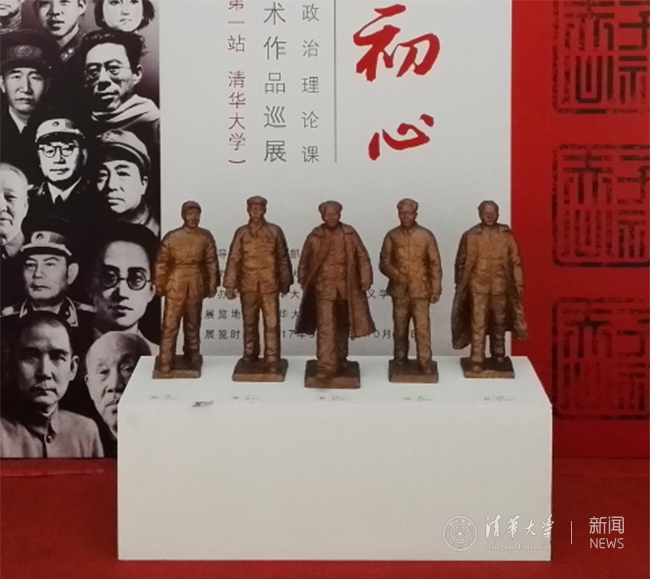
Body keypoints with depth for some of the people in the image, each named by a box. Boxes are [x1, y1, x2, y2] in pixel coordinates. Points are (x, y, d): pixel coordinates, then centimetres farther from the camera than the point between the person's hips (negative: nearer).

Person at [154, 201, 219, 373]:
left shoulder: (205, 236, -1)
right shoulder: (171, 237, -7)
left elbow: (211, 262, 4)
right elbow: (161, 262, -2)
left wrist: (212, 284, 3)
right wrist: (159, 284, -2)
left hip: (196, 285, 2)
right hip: (175, 284, -2)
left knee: (193, 322, 16)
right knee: (170, 324, -3)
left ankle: (193, 354, 32)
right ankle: (165, 361, 1)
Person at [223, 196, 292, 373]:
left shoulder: (275, 231, 1)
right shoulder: (241, 232, 3)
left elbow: (283, 258, 6)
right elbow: (233, 259, 2)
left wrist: (285, 282, 7)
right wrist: (230, 284, -2)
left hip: (269, 285, -1)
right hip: (248, 285, 2)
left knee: (272, 324, -5)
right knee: (249, 323, 12)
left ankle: (272, 360, -2)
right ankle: (250, 353, 29)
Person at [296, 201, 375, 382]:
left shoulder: (350, 234, -1)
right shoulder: (315, 236, -2)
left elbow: (362, 257, 2)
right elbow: (304, 261, 8)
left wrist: (366, 278, -6)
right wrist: (304, 282, 8)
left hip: (345, 287, 2)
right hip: (323, 287, -2)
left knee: (342, 326, 15)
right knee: (325, 327, -10)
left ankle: (340, 360, 31)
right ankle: (326, 366, -13)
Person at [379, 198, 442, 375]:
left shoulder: (426, 235, -1)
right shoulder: (392, 236, 2)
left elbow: (435, 264, 0)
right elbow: (384, 262, 5)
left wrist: (436, 289, -3)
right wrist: (394, 274, -15)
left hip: (421, 290, -2)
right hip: (399, 290, 2)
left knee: (422, 327, -6)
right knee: (399, 327, 9)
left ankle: (425, 362, 0)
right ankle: (400, 360, 22)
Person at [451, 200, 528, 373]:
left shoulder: (507, 235, 1)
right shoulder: (470, 236, -4)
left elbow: (515, 261, 4)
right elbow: (462, 263, 1)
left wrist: (518, 283, 1)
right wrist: (461, 286, 1)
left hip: (500, 286, 2)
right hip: (478, 287, -2)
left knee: (499, 323, 14)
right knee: (478, 325, -4)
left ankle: (499, 355, 31)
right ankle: (477, 361, 0)